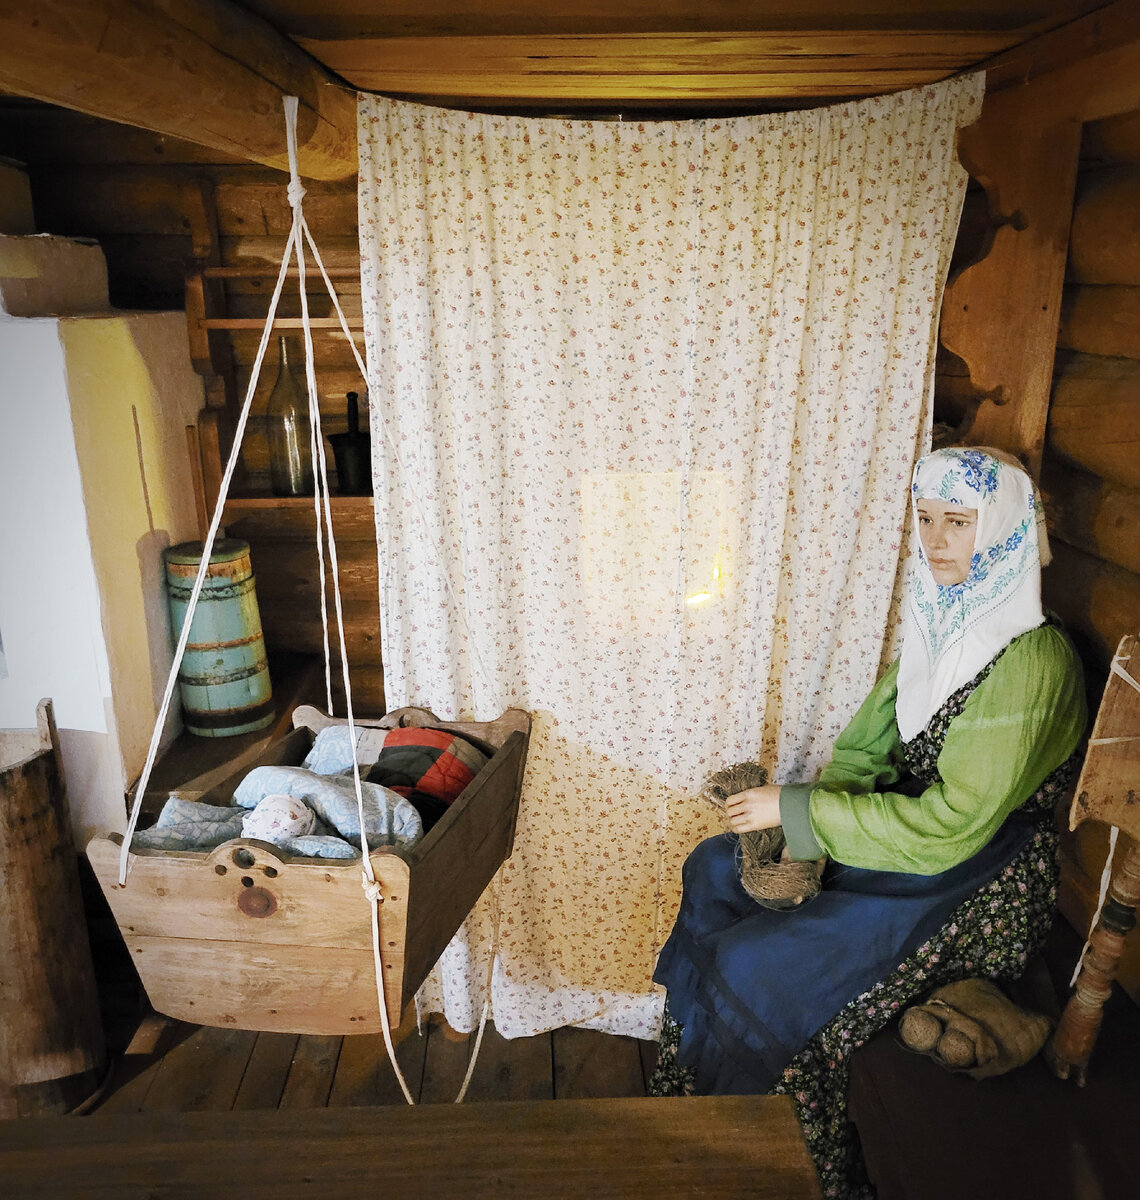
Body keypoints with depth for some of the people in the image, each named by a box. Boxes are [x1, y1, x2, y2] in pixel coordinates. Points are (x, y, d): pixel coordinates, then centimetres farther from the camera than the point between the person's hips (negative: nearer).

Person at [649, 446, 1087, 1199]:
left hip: (972, 888, -8)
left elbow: (951, 823, -27)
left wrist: (798, 811, -23)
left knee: (752, 965, -17)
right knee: (714, 869, 4)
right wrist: (803, 824, -8)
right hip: (915, 825, 8)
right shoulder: (942, 621, 0)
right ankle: (693, 1083, 21)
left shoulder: (1029, 663, -26)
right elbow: (869, 741, 6)